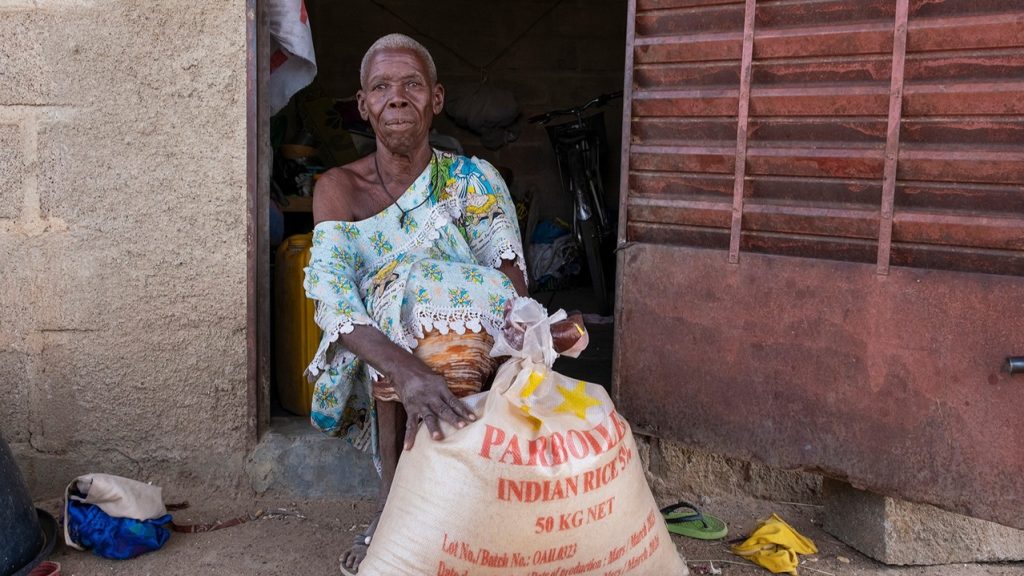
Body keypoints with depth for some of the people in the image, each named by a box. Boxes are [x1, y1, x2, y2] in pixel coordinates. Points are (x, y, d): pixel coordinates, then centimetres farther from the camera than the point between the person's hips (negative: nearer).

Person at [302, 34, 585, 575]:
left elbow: (510, 282, -17)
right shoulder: (340, 188, -6)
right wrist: (406, 372, -42)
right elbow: (332, 300, -23)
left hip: (468, 362, 1)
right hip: (380, 380, -1)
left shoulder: (473, 180, -4)